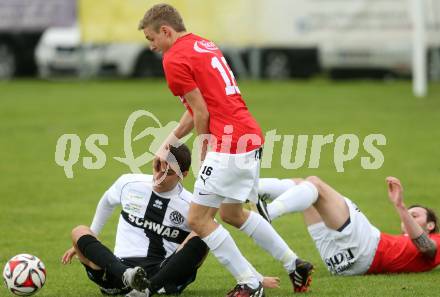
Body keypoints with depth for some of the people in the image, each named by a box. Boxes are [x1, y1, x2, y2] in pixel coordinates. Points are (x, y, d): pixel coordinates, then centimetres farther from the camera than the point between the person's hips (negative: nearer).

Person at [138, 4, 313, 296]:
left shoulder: (175, 59, -9)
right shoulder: (205, 45, 20)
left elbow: (202, 112, -12)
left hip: (228, 144, -10)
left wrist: (205, 151, 4)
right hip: (251, 137, 10)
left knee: (198, 219, -2)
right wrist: (168, 143, 19)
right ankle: (295, 264, 26)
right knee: (232, 213, 24)